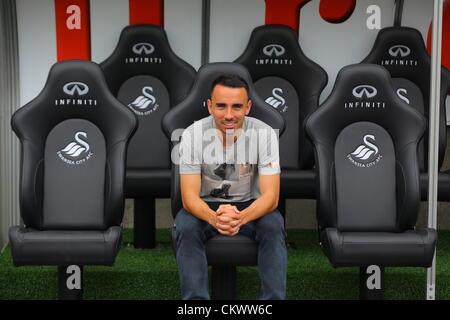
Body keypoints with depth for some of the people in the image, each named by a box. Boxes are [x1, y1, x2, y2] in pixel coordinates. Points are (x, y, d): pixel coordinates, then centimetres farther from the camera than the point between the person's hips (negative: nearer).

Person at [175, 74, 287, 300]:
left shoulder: (264, 134, -19)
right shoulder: (193, 135, -19)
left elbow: (270, 196, -23)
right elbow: (189, 196, -22)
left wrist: (241, 217, -45)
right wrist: (213, 217, -46)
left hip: (249, 205, 0)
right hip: (206, 206, 0)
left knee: (274, 226, -31)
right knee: (186, 227, -32)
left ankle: (274, 298, -25)